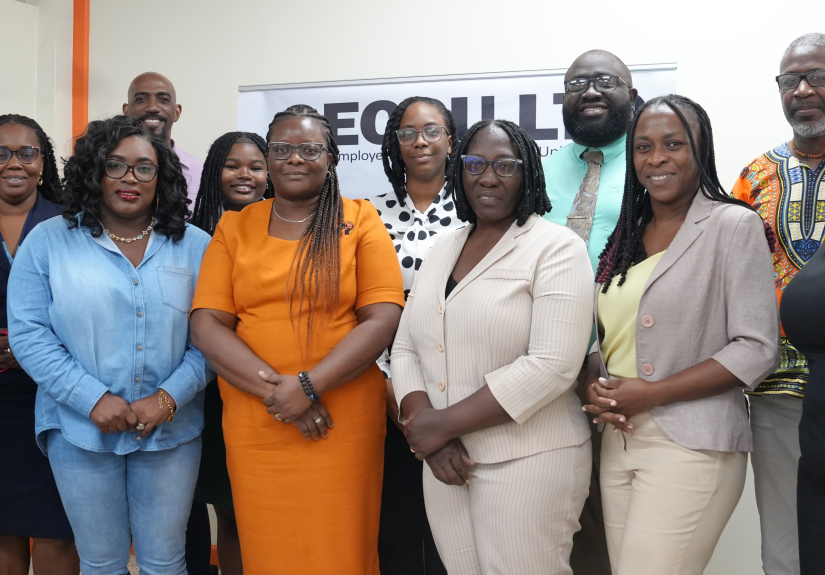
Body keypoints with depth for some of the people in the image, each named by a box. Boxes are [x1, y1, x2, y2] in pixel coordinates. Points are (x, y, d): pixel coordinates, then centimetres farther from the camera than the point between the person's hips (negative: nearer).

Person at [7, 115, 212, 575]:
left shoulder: (195, 246, 3)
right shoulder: (49, 241, 1)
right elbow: (28, 333, -5)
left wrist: (168, 398, -14)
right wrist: (93, 399, -14)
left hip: (172, 432, 1)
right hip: (81, 430, 0)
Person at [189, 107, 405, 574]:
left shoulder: (360, 220, 2)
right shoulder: (234, 228, 8)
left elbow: (383, 319, -6)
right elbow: (206, 325, 0)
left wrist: (310, 385, -15)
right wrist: (273, 389, -13)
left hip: (343, 423, -2)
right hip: (254, 424, 2)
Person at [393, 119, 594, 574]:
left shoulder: (556, 248, -8)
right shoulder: (441, 251, 12)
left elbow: (552, 366, -18)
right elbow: (405, 349, 9)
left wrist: (444, 423, -16)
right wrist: (424, 424, -10)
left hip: (528, 462, -5)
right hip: (445, 464, 5)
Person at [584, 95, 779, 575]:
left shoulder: (734, 225, -5)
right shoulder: (626, 236, 13)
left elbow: (757, 349, -11)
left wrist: (652, 393, -16)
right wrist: (594, 385, -3)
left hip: (691, 445, -6)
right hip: (619, 440, 6)